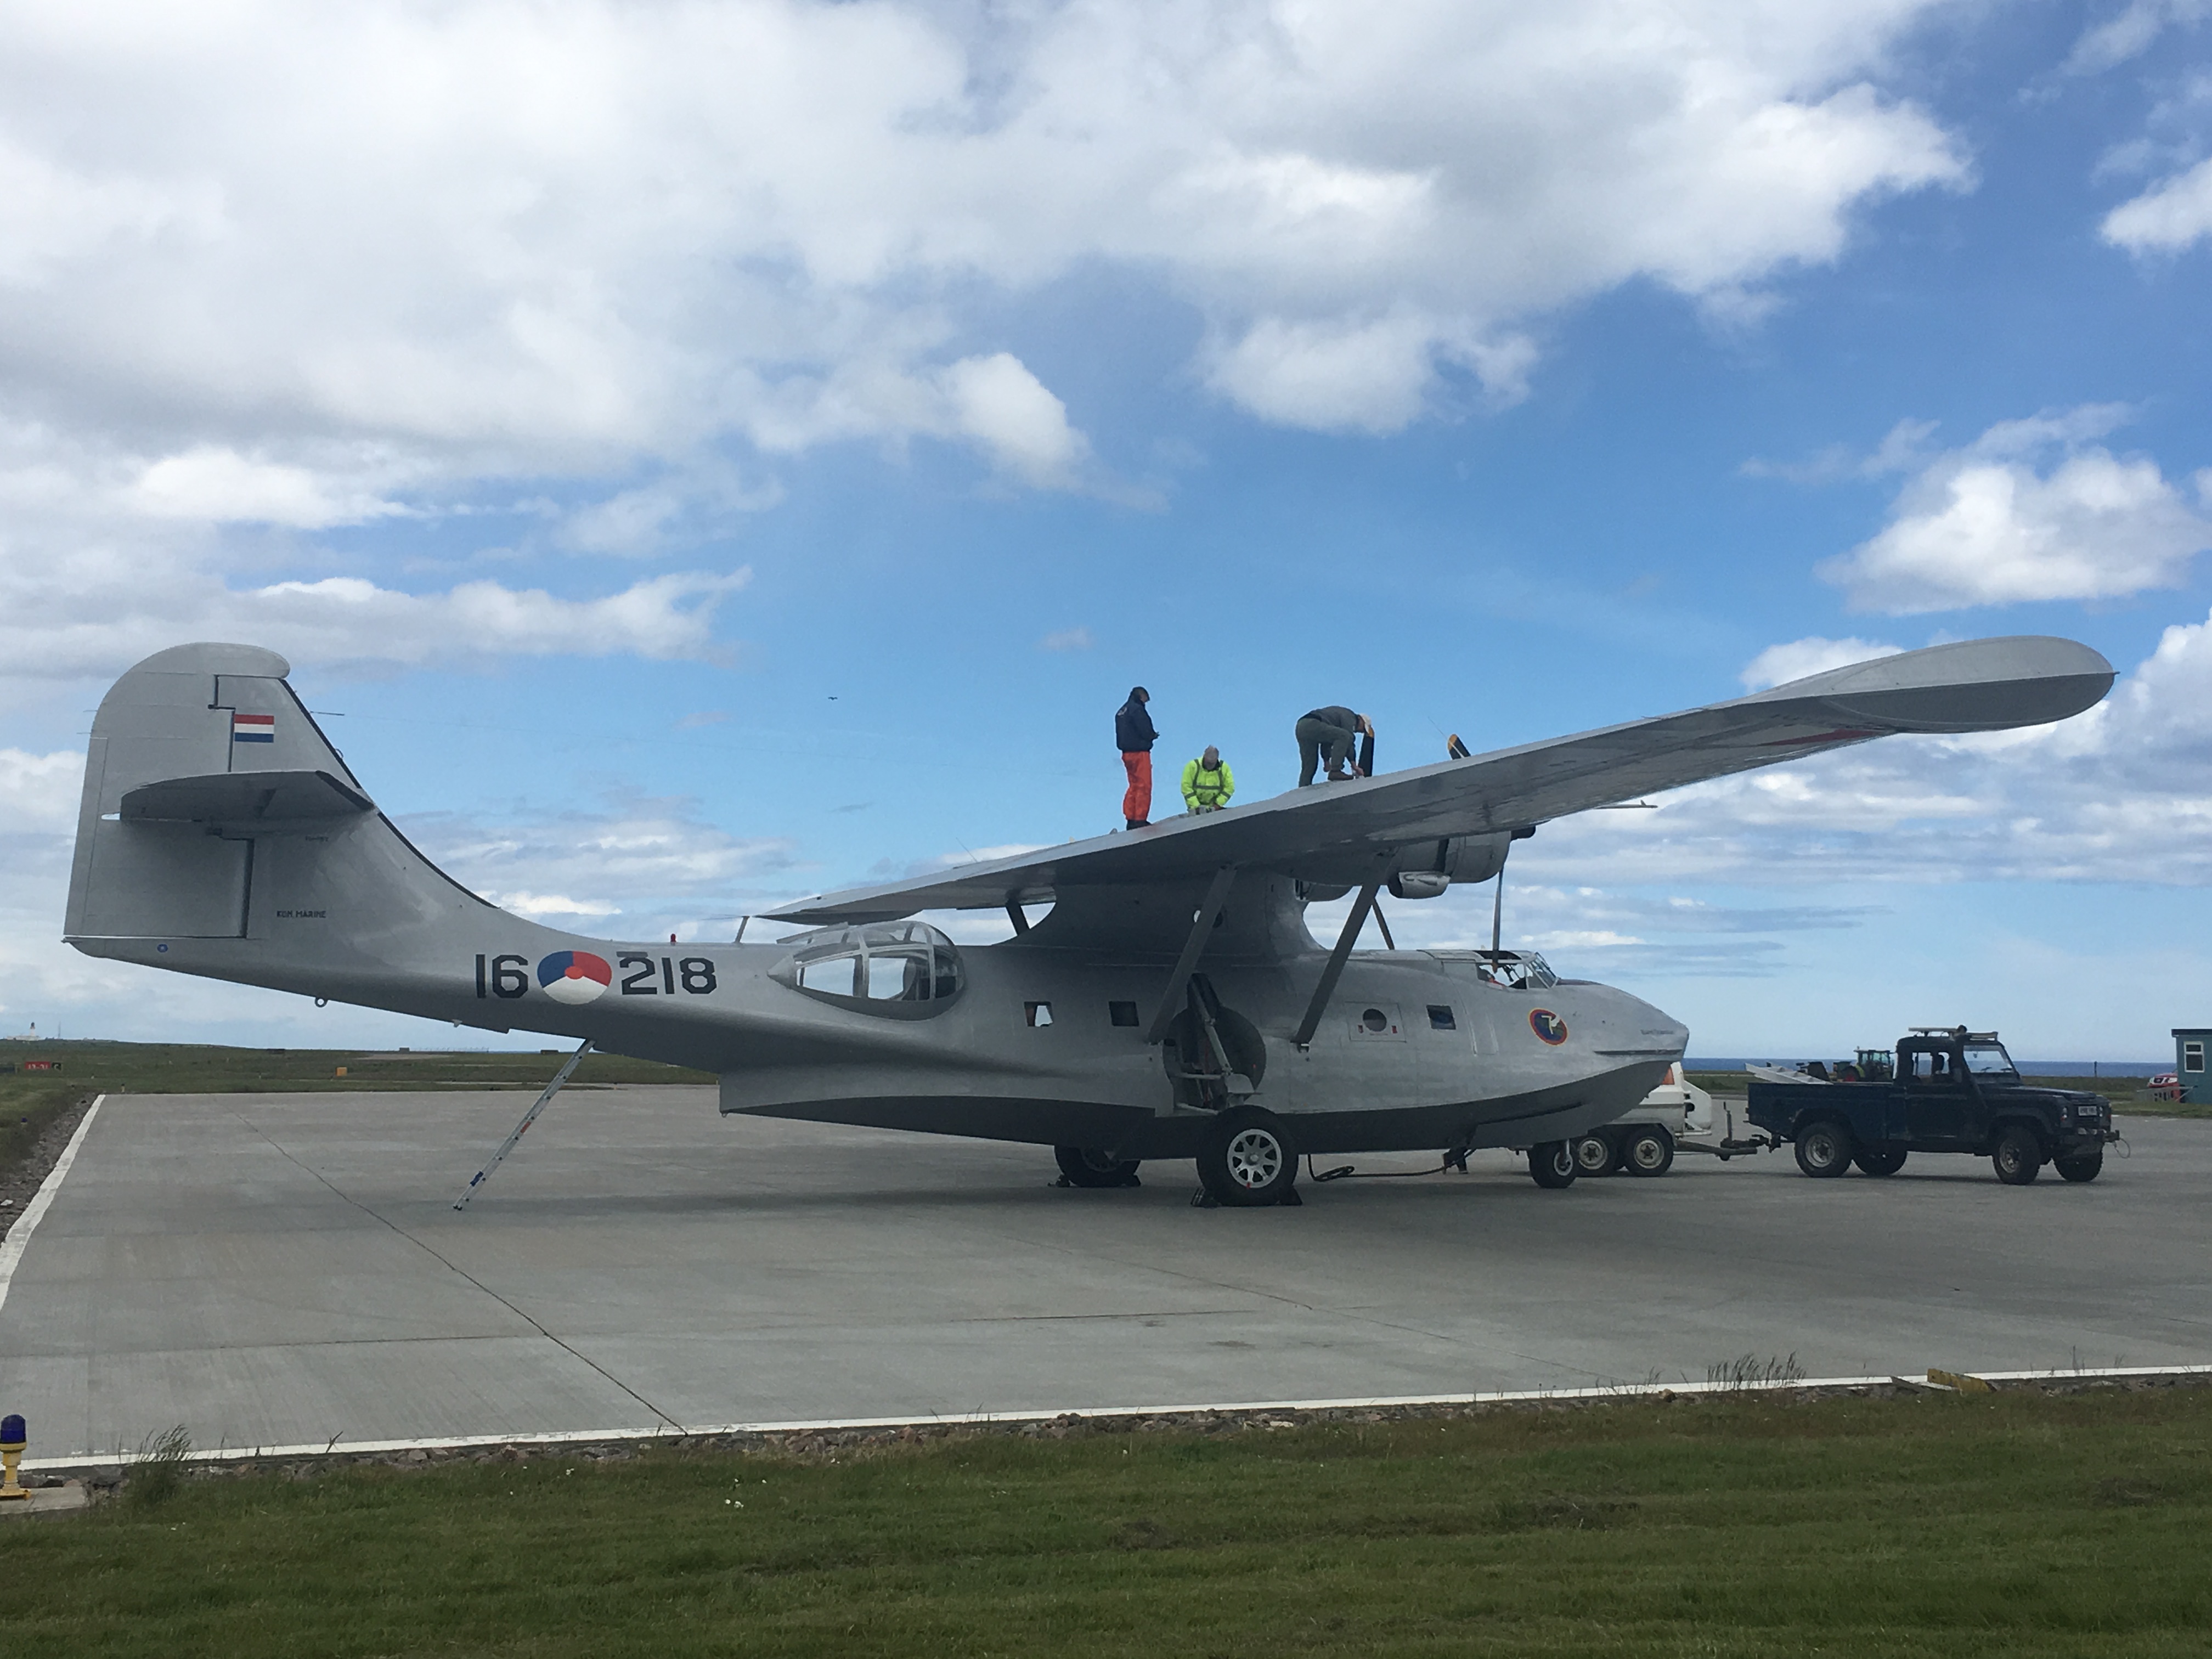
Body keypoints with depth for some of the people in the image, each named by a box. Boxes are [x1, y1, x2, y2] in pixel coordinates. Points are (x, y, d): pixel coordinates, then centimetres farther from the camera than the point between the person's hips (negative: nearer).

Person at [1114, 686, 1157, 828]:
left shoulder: (1121, 712, 16)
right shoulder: (1137, 710, -12)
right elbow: (1146, 732, -19)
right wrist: (1154, 736, 4)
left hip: (1127, 753, 9)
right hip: (1139, 753, -9)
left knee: (1134, 786, 15)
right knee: (1144, 787, -6)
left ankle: (1130, 819, 15)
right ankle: (1140, 820, -8)